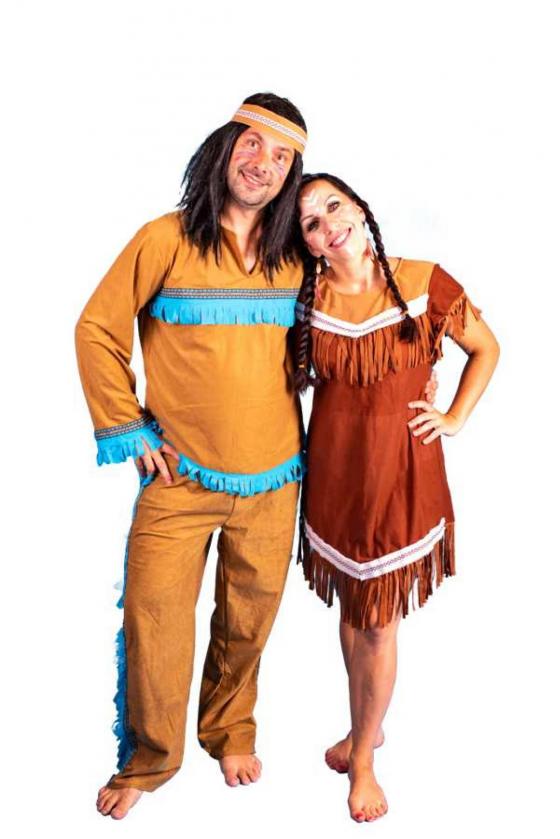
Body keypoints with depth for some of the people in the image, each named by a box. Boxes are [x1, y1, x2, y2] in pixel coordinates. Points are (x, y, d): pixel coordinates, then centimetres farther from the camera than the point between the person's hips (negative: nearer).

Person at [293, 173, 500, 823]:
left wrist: (455, 418, -1)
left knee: (380, 619, 5)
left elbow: (486, 348, 6)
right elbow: (292, 374, 14)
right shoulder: (307, 298, -2)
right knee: (350, 608, 16)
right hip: (333, 466, 3)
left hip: (402, 468, -2)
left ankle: (362, 756, 24)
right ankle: (368, 727, 38)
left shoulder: (422, 282, -7)